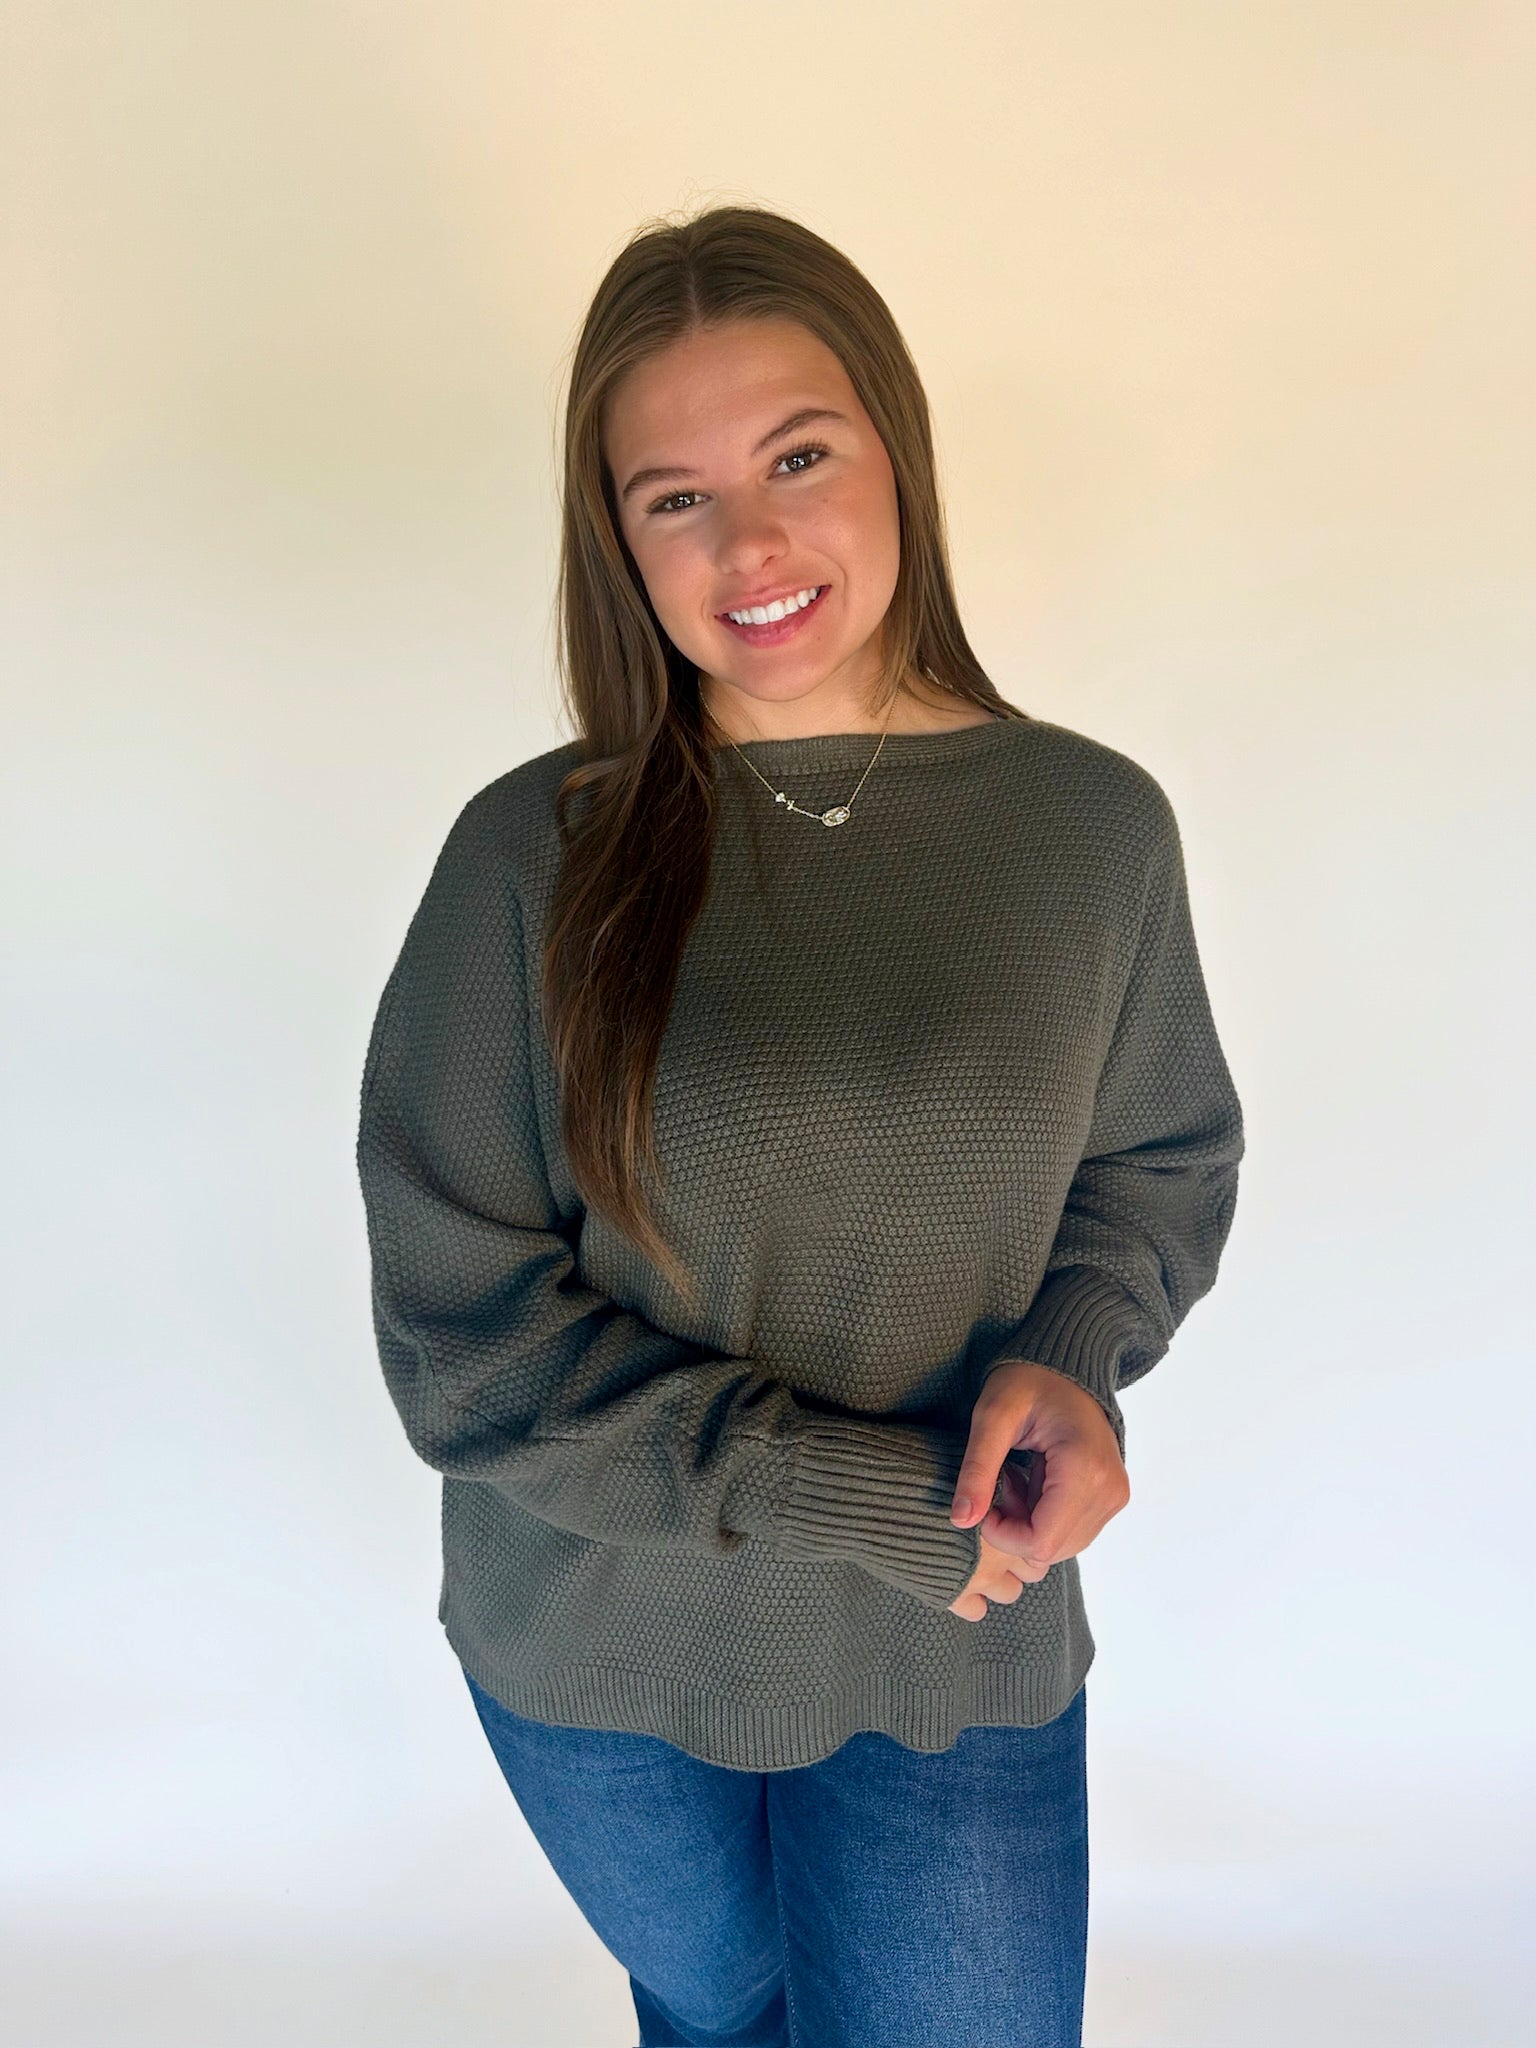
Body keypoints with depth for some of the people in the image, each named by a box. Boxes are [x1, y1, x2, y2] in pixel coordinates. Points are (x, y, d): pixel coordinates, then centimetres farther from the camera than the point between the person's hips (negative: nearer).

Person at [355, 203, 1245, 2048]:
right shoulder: (532, 856, -16)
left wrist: (1073, 1355, -17)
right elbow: (460, 1336, -16)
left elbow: (1164, 1164, 4)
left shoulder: (1094, 825, -10)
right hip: (591, 1653, 1)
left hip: (960, 1667, 0)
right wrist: (871, 1494, -20)